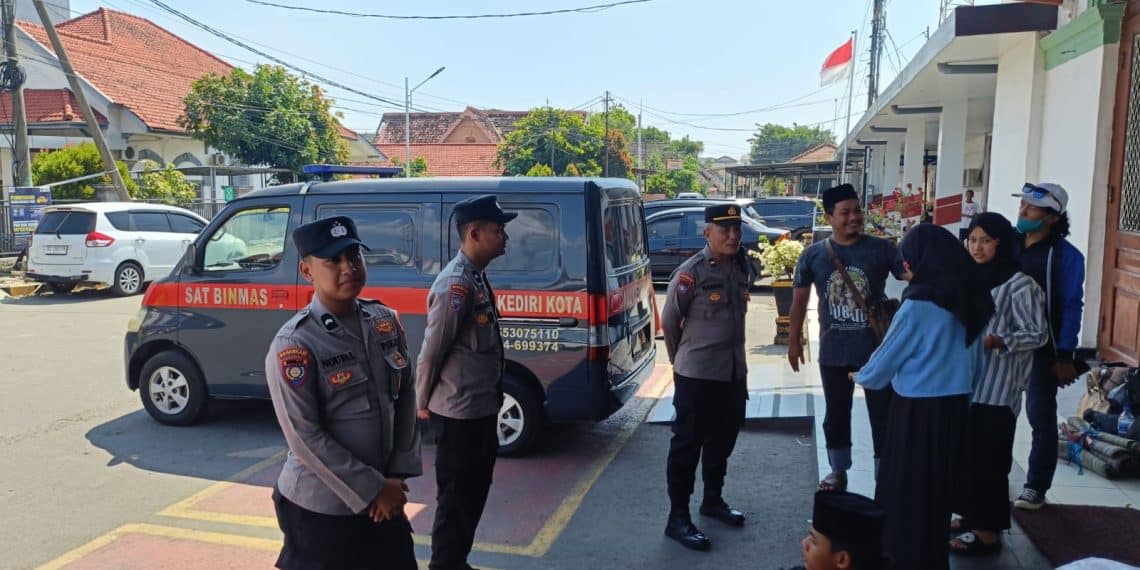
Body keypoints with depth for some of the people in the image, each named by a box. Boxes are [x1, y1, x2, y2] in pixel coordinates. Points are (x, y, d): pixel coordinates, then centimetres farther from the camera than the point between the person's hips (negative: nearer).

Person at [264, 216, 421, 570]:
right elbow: (305, 438, -18)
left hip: (385, 497, 6)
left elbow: (406, 396, 6)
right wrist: (372, 490, -14)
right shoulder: (294, 345, -17)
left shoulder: (386, 321, 0)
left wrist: (398, 474, -1)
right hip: (319, 508, -5)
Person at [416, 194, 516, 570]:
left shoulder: (477, 278, 9)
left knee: (474, 494, 20)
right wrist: (423, 404, -6)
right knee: (457, 500, 5)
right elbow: (431, 353, -19)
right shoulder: (456, 285, -22)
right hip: (460, 414, -9)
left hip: (482, 409, 9)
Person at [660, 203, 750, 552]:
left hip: (734, 373, 7)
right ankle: (678, 518, 12)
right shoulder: (691, 272, -15)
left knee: (722, 442, 20)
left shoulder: (740, 269, 5)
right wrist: (682, 361, 6)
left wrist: (739, 365, 17)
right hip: (697, 376, -7)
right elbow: (669, 321, -6)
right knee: (687, 446, 2)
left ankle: (713, 500, 38)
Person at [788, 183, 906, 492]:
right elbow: (800, 298, 7)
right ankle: (838, 471, 33)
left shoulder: (881, 249, -5)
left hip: (876, 348, -1)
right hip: (833, 350, 2)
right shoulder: (813, 254, -1)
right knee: (836, 415, 15)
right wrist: (794, 340, 8)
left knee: (883, 415, 5)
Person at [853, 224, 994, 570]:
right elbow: (975, 363, 12)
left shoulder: (918, 305, -18)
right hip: (955, 405, 7)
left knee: (906, 491, 8)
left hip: (918, 409, -7)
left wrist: (861, 377, 10)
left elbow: (887, 358, -9)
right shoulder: (969, 301, 4)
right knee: (938, 488, 19)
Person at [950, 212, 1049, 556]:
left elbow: (1038, 334, -11)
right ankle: (972, 516, 28)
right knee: (966, 453, 14)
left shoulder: (1019, 285, -11)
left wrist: (998, 341, -23)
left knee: (988, 458, -1)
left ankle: (988, 531, 11)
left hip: (997, 388, -7)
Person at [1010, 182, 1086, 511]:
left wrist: (1065, 356, -12)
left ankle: (1036, 487, 17)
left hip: (1043, 350, -4)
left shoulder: (1065, 255, -8)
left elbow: (1071, 307, -9)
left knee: (1040, 417, 6)